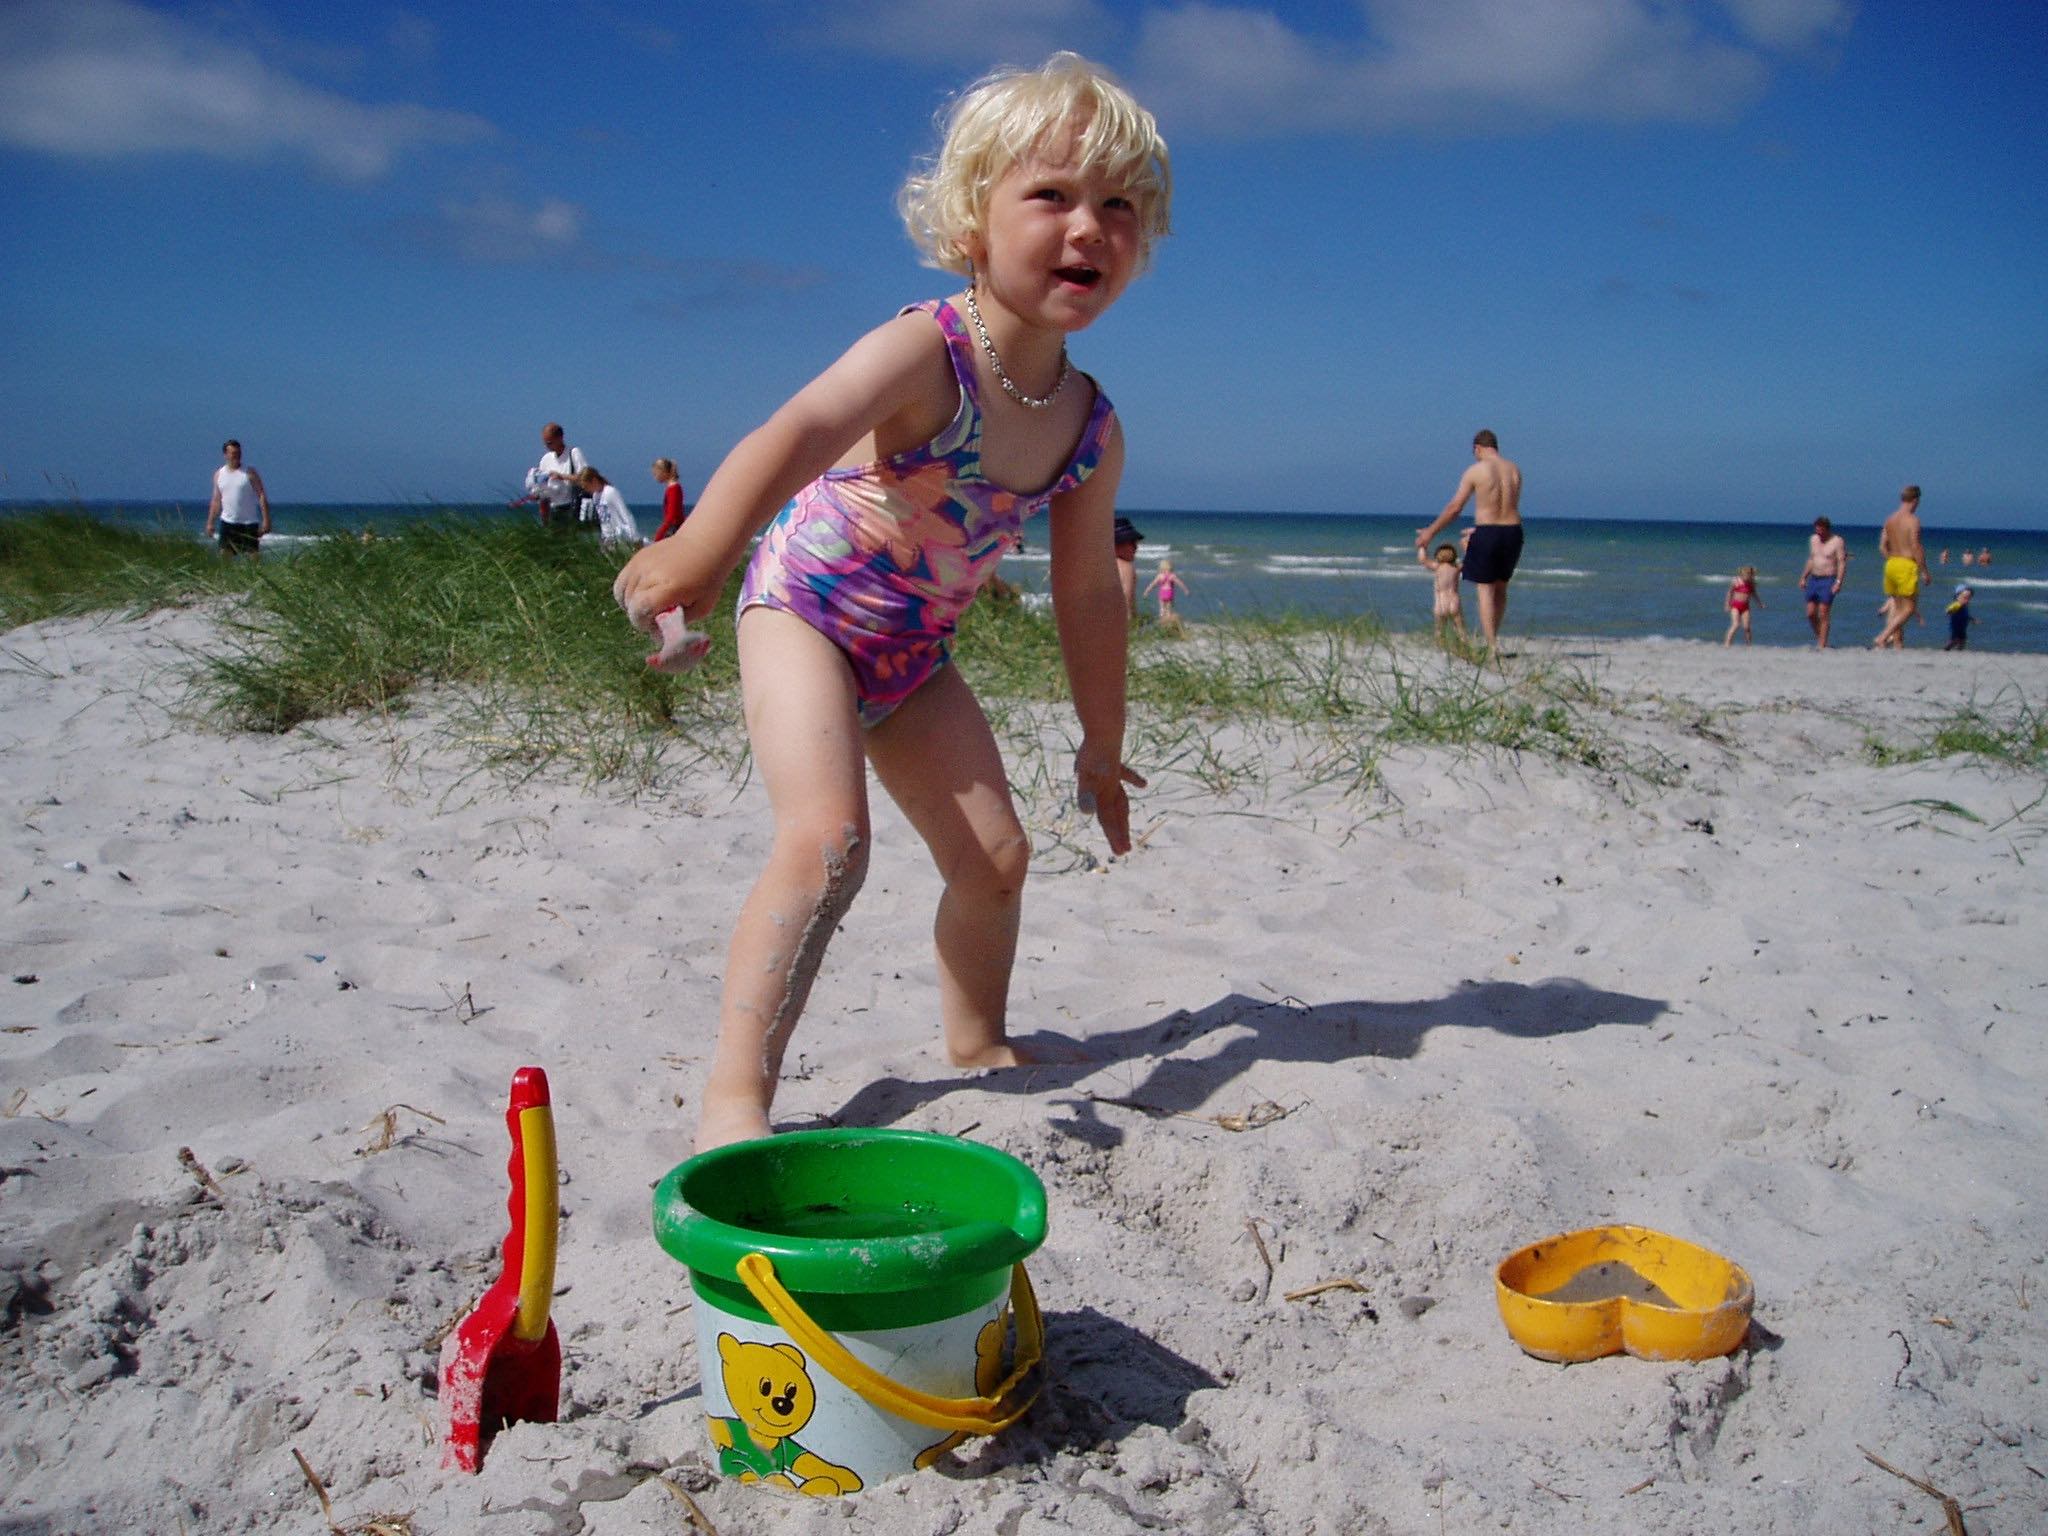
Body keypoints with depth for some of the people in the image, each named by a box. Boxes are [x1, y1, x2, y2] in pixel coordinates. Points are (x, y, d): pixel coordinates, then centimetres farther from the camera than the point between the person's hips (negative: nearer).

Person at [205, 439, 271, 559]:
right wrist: (210, 523, 9)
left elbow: (262, 496, -7)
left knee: (255, 555, -4)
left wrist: (266, 520, -16)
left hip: (249, 523, -3)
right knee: (225, 555, -2)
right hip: (228, 522, 3)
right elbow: (216, 501, 14)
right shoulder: (219, 474, 10)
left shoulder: (249, 473, -3)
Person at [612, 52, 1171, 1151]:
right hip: (803, 610, -6)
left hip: (915, 652, 7)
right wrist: (701, 549, -67)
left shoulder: (1090, 425, -7)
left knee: (994, 853, 9)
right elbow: (801, 432, -47)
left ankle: (977, 1045, 33)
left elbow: (1087, 595, 4)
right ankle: (733, 1101, -20)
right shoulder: (924, 351, -27)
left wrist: (1101, 746, 11)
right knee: (827, 838, -25)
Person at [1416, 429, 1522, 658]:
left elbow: (1454, 507, -4)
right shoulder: (1515, 470, 9)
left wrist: (1430, 532, 6)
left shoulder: (1475, 471, -6)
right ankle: (1492, 638, 27)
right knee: (1501, 588, 19)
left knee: (1485, 590, 2)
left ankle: (1492, 647, -6)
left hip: (1487, 534, -5)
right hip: (1513, 532, 5)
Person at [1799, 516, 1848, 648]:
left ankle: (1822, 645, -6)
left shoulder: (1837, 541, -7)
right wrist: (1803, 577, 18)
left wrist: (1838, 582, -20)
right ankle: (1819, 637, 21)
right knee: (1810, 613, 3)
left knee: (1823, 614, -9)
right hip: (1813, 579, 6)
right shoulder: (1813, 540, 13)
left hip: (1828, 581, -6)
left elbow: (1842, 563, -11)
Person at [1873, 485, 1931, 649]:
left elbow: (1882, 547, 9)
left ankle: (1898, 643, 10)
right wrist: (1924, 571, -11)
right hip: (1907, 565, -7)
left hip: (1891, 564, 7)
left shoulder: (1889, 519, 10)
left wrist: (1893, 561, 18)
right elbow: (1916, 547, -16)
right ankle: (1882, 638, -13)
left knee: (1897, 606, 12)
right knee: (1909, 608, -1)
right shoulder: (1912, 520, -11)